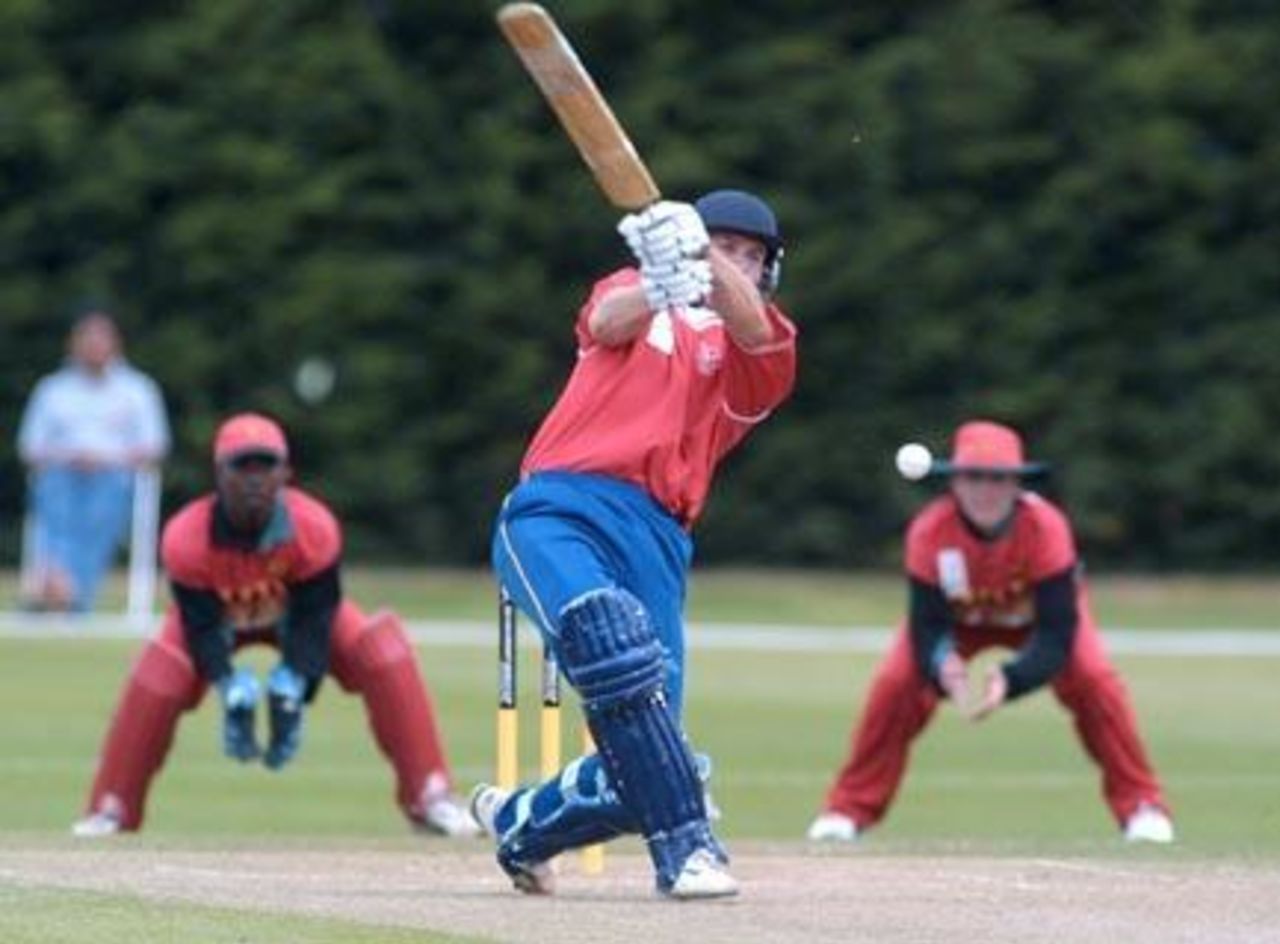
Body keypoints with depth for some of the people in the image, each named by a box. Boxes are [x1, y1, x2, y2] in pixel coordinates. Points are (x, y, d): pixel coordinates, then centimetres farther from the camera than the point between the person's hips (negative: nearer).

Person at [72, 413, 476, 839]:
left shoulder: (314, 527, -32)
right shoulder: (185, 538, -34)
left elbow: (314, 618, -26)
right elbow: (201, 625, -28)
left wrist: (295, 681, -43)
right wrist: (228, 685, -45)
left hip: (293, 613, 1)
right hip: (220, 618, -1)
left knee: (381, 645, -24)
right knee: (161, 672, -31)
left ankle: (430, 798, -17)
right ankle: (110, 811, -14)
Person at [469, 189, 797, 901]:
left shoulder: (761, 357, 20)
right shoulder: (632, 295, 21)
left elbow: (751, 328, -5)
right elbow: (609, 321, -5)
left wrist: (699, 256, -26)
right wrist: (661, 283, -29)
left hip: (656, 541, 2)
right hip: (557, 511, -2)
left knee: (636, 775, -4)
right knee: (614, 640, -34)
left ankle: (518, 826, 27)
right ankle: (685, 843, -32)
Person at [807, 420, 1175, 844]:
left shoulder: (1046, 526, -37)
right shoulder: (929, 531, -35)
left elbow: (1057, 631, -37)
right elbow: (927, 625, -31)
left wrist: (1011, 680, -55)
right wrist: (943, 668, -55)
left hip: (1038, 609, -1)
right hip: (958, 616, 1)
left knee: (1093, 679, -24)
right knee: (895, 684, -20)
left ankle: (1141, 805, -8)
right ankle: (849, 808, -4)